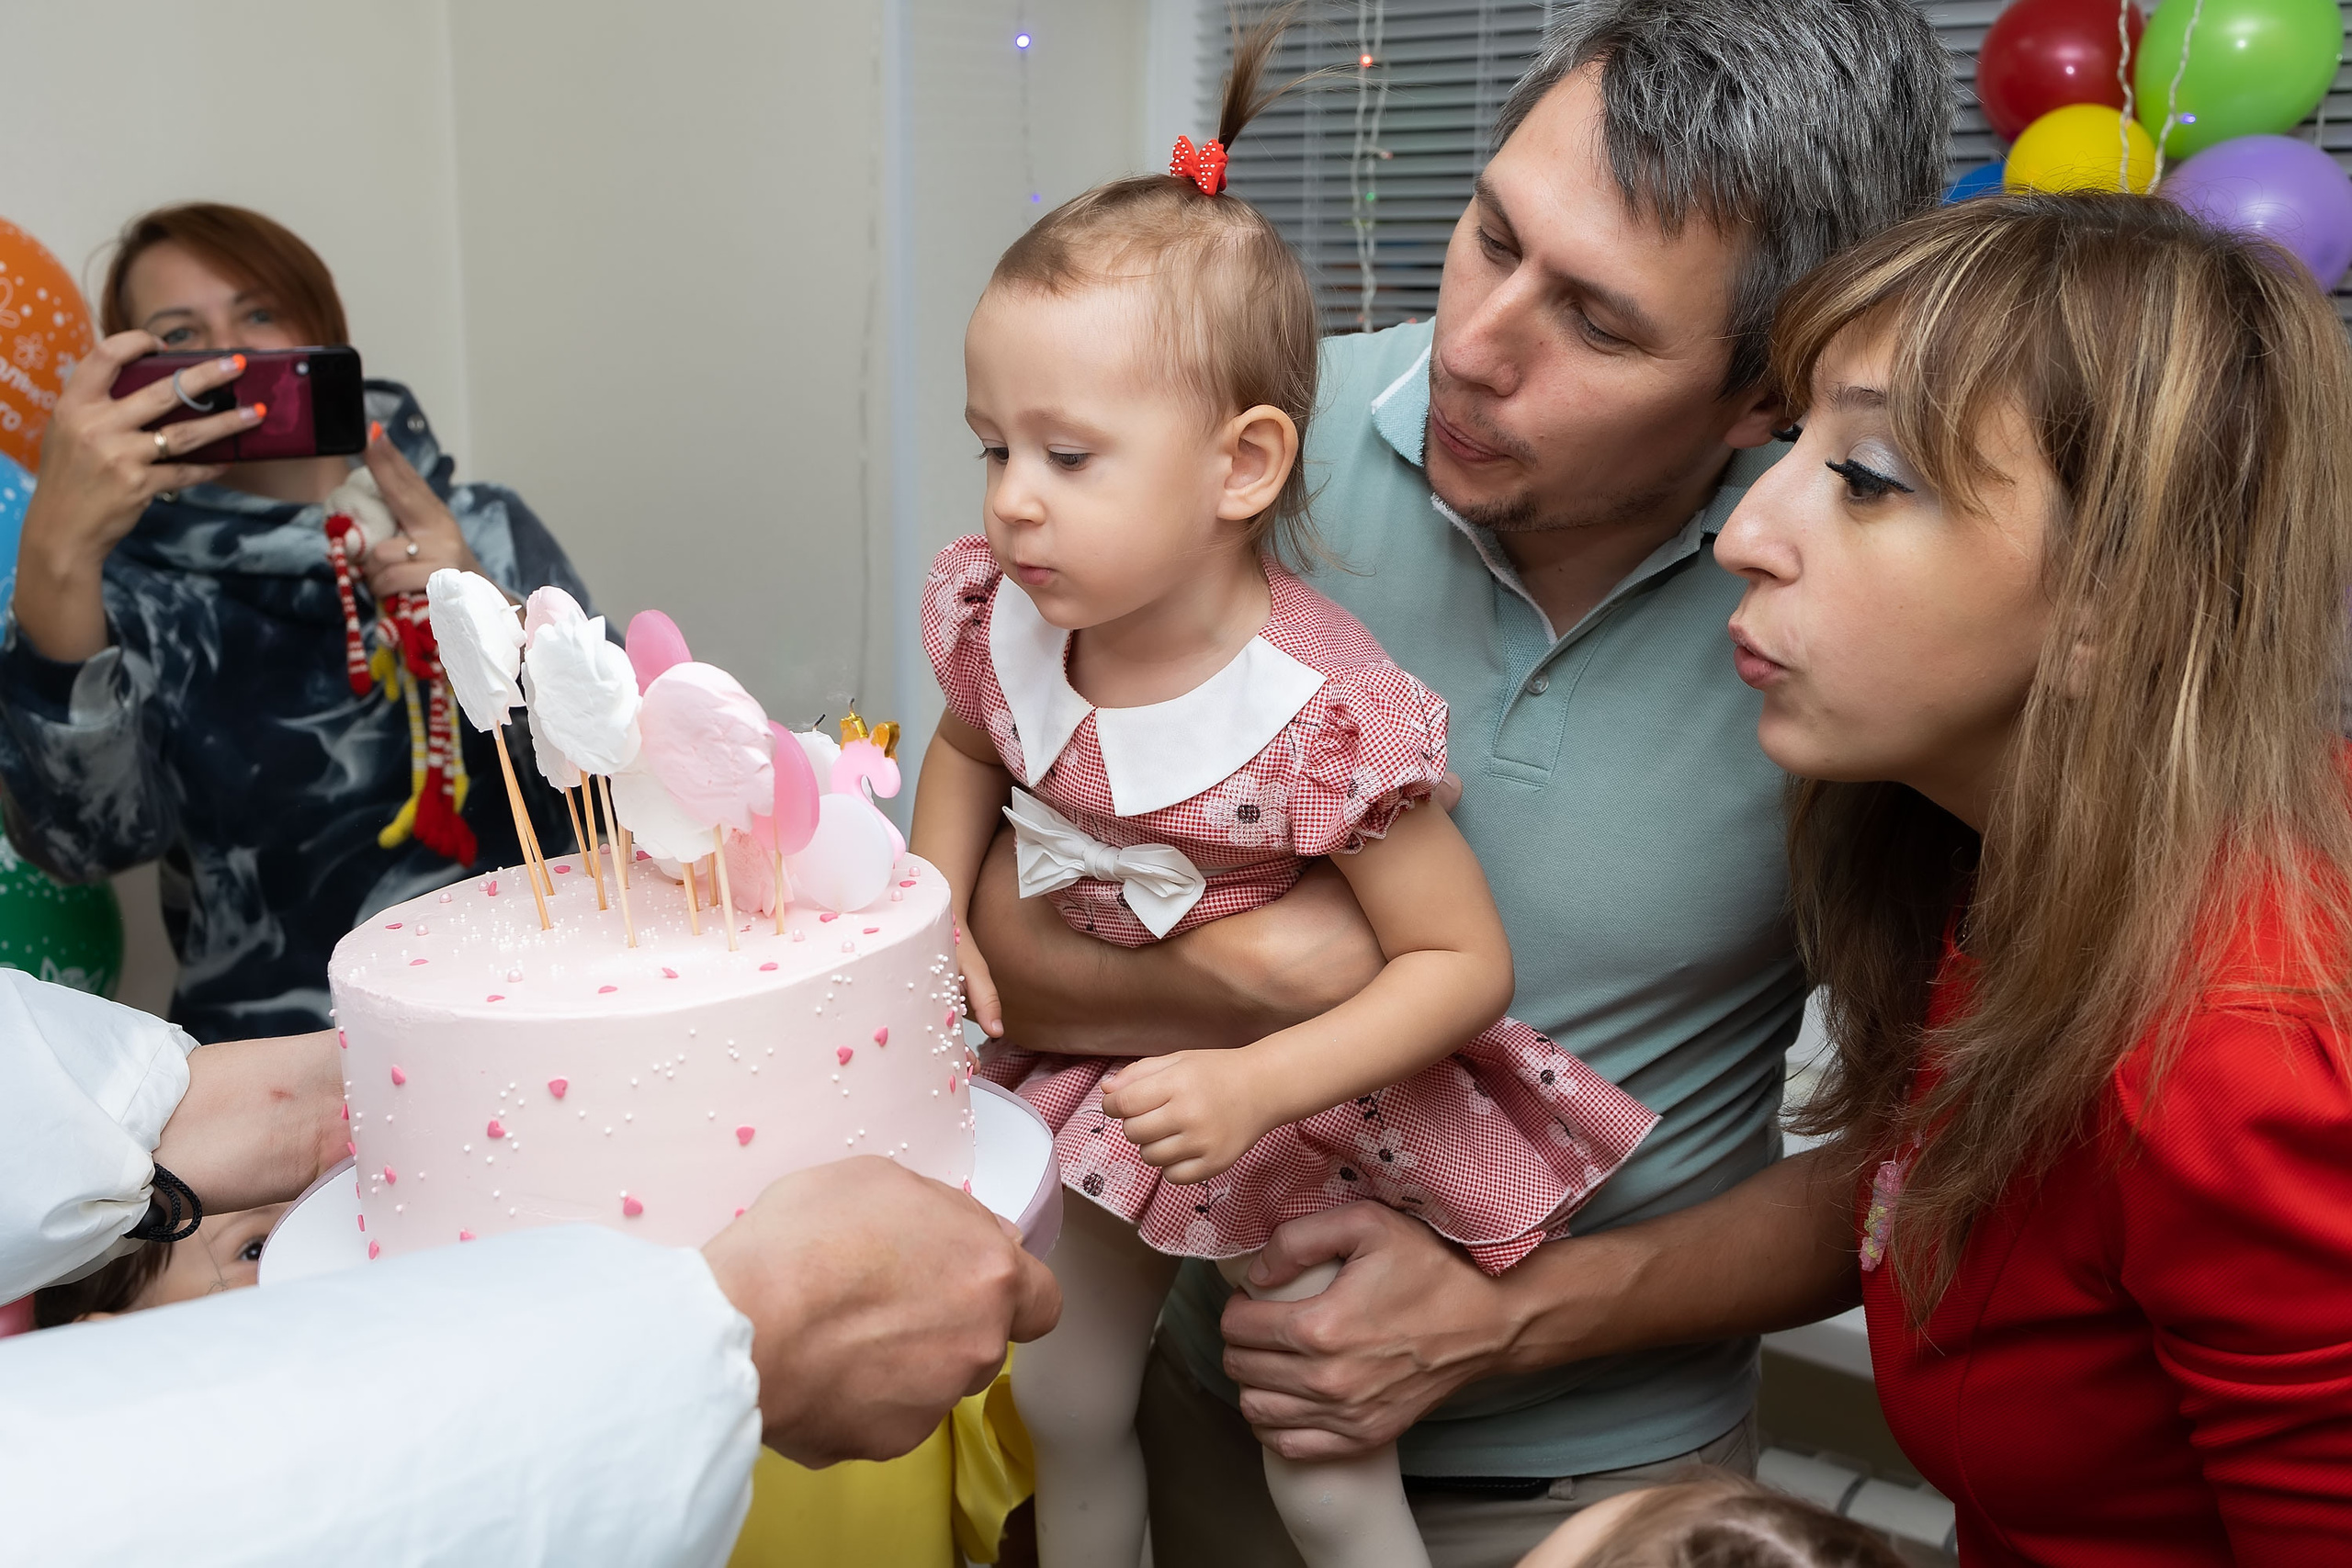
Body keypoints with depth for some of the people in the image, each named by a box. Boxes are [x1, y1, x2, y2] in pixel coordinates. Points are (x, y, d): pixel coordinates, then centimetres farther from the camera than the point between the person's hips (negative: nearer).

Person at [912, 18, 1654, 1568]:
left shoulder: (1326, 717, -34)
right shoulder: (1004, 623, -17)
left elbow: (1467, 964, -25)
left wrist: (1256, 1085, -34)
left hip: (1304, 1108, -5)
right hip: (1109, 1083, 6)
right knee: (1065, 1406, 23)